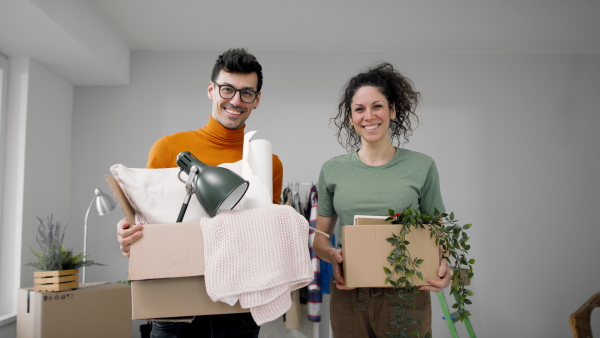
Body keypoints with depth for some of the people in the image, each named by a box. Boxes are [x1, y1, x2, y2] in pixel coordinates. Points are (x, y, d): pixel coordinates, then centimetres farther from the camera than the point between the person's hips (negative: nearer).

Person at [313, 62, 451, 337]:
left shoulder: (422, 167, 1)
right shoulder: (332, 170, 4)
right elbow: (320, 237, 9)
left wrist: (442, 264, -16)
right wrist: (332, 255, -13)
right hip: (348, 296, 1)